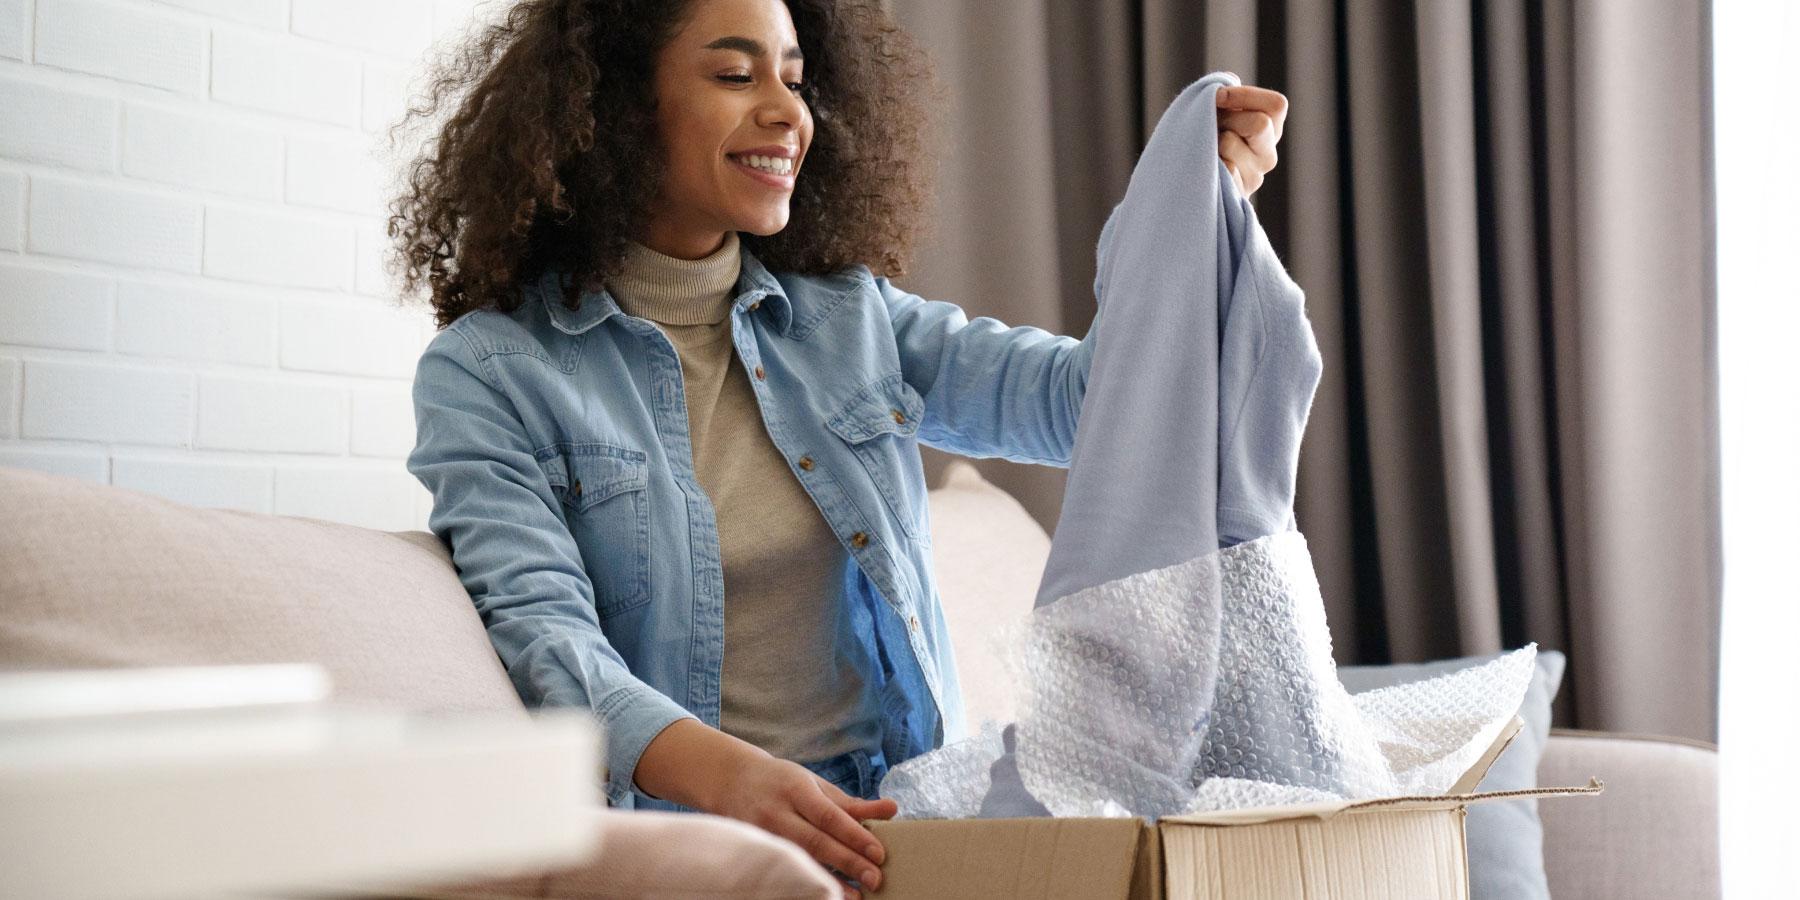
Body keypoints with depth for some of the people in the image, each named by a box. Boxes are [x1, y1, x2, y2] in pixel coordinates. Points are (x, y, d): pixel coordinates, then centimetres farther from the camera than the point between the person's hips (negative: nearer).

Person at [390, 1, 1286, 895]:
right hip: (673, 819, -4)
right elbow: (539, 629, -14)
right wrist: (725, 772, -32)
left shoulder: (852, 318, 14)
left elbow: (1079, 400, 4)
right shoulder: (488, 372, -1)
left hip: (900, 813, 5)